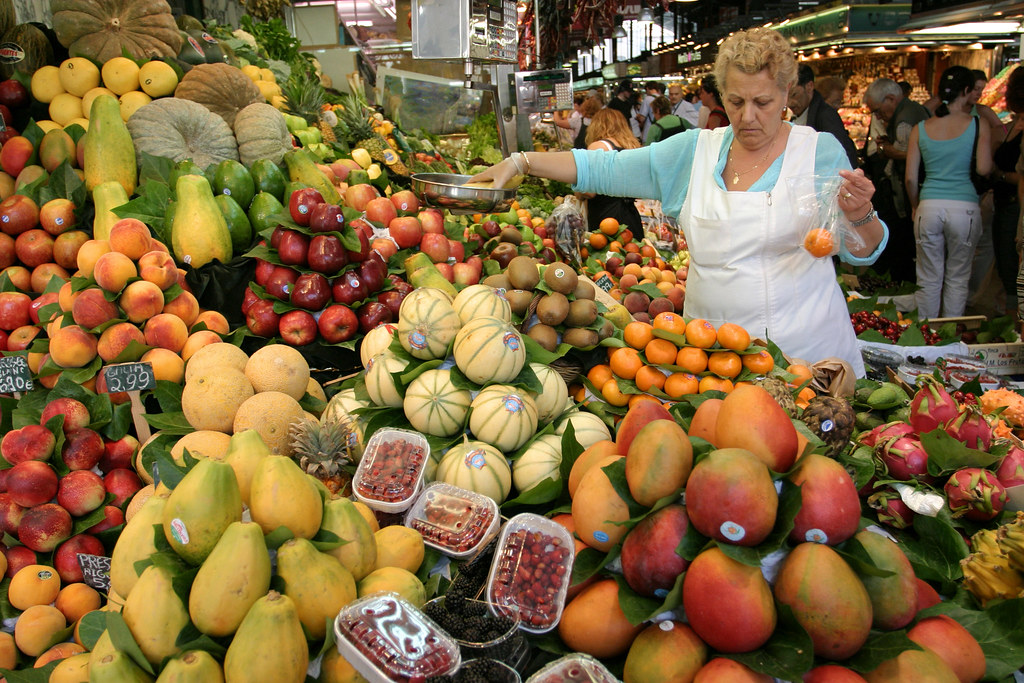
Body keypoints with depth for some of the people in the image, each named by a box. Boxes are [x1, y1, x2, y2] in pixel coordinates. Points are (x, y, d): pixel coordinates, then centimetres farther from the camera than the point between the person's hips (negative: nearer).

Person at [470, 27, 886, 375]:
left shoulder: (819, 152, -1)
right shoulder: (694, 151, 6)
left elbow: (862, 253, -1)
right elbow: (604, 168, 5)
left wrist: (860, 215, -23)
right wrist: (521, 162, -2)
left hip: (804, 349, -2)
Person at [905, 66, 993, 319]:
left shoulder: (921, 128, 4)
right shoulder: (978, 125, -2)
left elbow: (910, 178, 3)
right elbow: (984, 169, -8)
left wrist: (916, 207, 18)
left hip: (929, 206, 2)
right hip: (965, 207, -1)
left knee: (929, 279, 10)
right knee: (957, 279, 11)